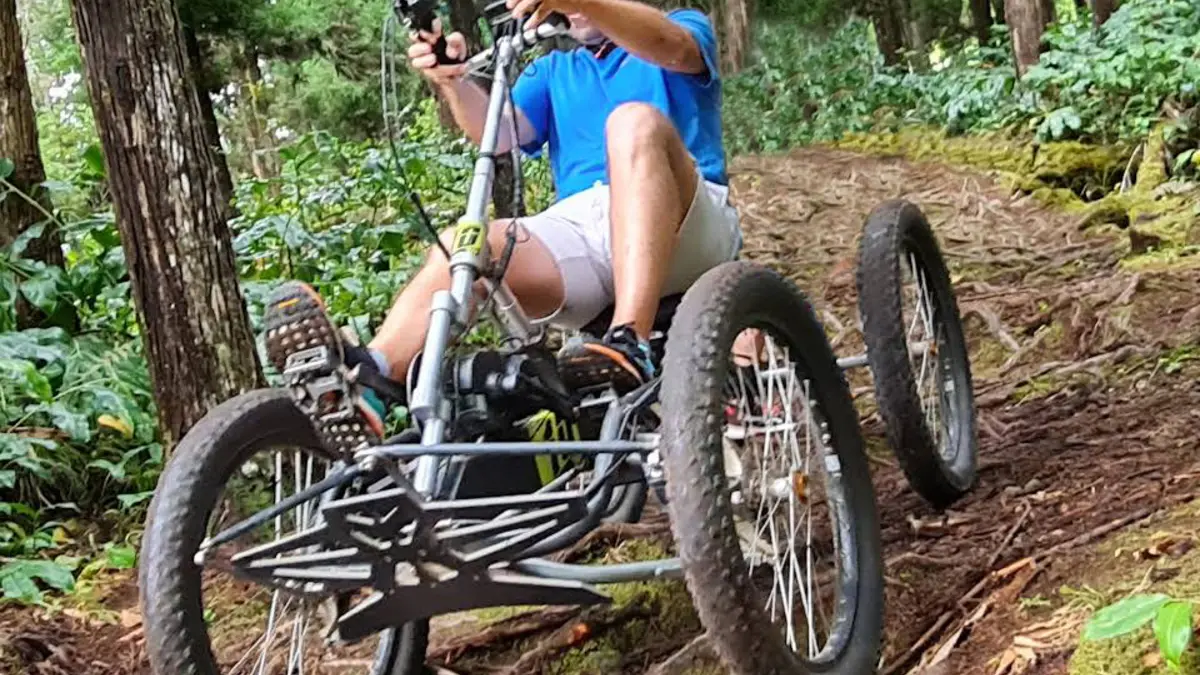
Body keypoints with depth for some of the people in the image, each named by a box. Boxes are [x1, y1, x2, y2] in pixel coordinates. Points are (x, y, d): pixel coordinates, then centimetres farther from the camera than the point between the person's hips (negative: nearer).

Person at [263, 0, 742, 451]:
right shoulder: (552, 72, 29)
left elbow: (668, 43, -11)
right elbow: (500, 132, 7)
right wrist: (453, 81, -16)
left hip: (687, 233, -3)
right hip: (579, 236, 4)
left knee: (636, 120, -31)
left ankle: (631, 344, -45)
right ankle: (363, 380, -49)